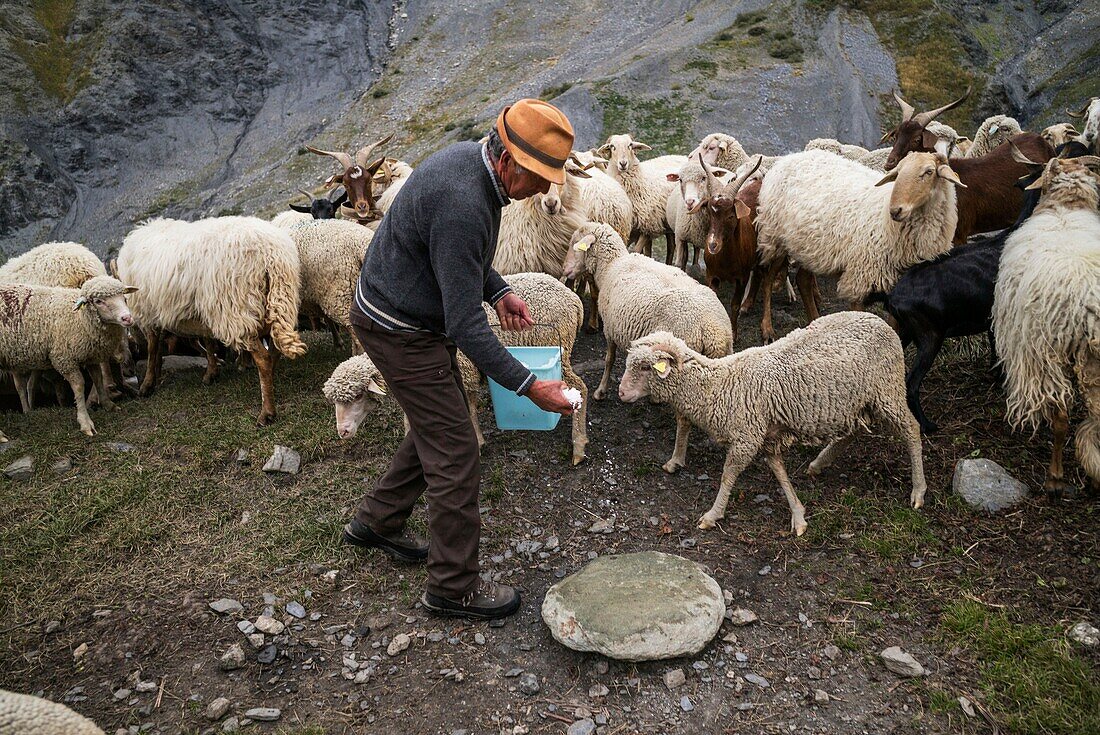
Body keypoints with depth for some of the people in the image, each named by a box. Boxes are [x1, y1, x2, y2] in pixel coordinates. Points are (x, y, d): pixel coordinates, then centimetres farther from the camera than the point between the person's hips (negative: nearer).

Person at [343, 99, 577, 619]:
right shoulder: (463, 204, -33)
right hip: (399, 332, -10)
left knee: (438, 426, 21)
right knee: (456, 452, -3)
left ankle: (376, 522, 40)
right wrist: (529, 386, -27)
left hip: (419, 317, 10)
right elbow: (466, 326, -31)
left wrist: (497, 291, 1)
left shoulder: (472, 159, -1)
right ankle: (454, 587, 13)